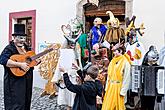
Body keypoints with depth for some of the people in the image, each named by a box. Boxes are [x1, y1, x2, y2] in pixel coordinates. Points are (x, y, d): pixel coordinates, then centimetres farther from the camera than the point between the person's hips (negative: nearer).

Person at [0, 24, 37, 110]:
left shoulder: (26, 48, 13)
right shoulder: (9, 48, -12)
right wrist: (20, 64, -31)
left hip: (27, 80, 8)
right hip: (15, 82, -8)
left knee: (26, 103, 16)